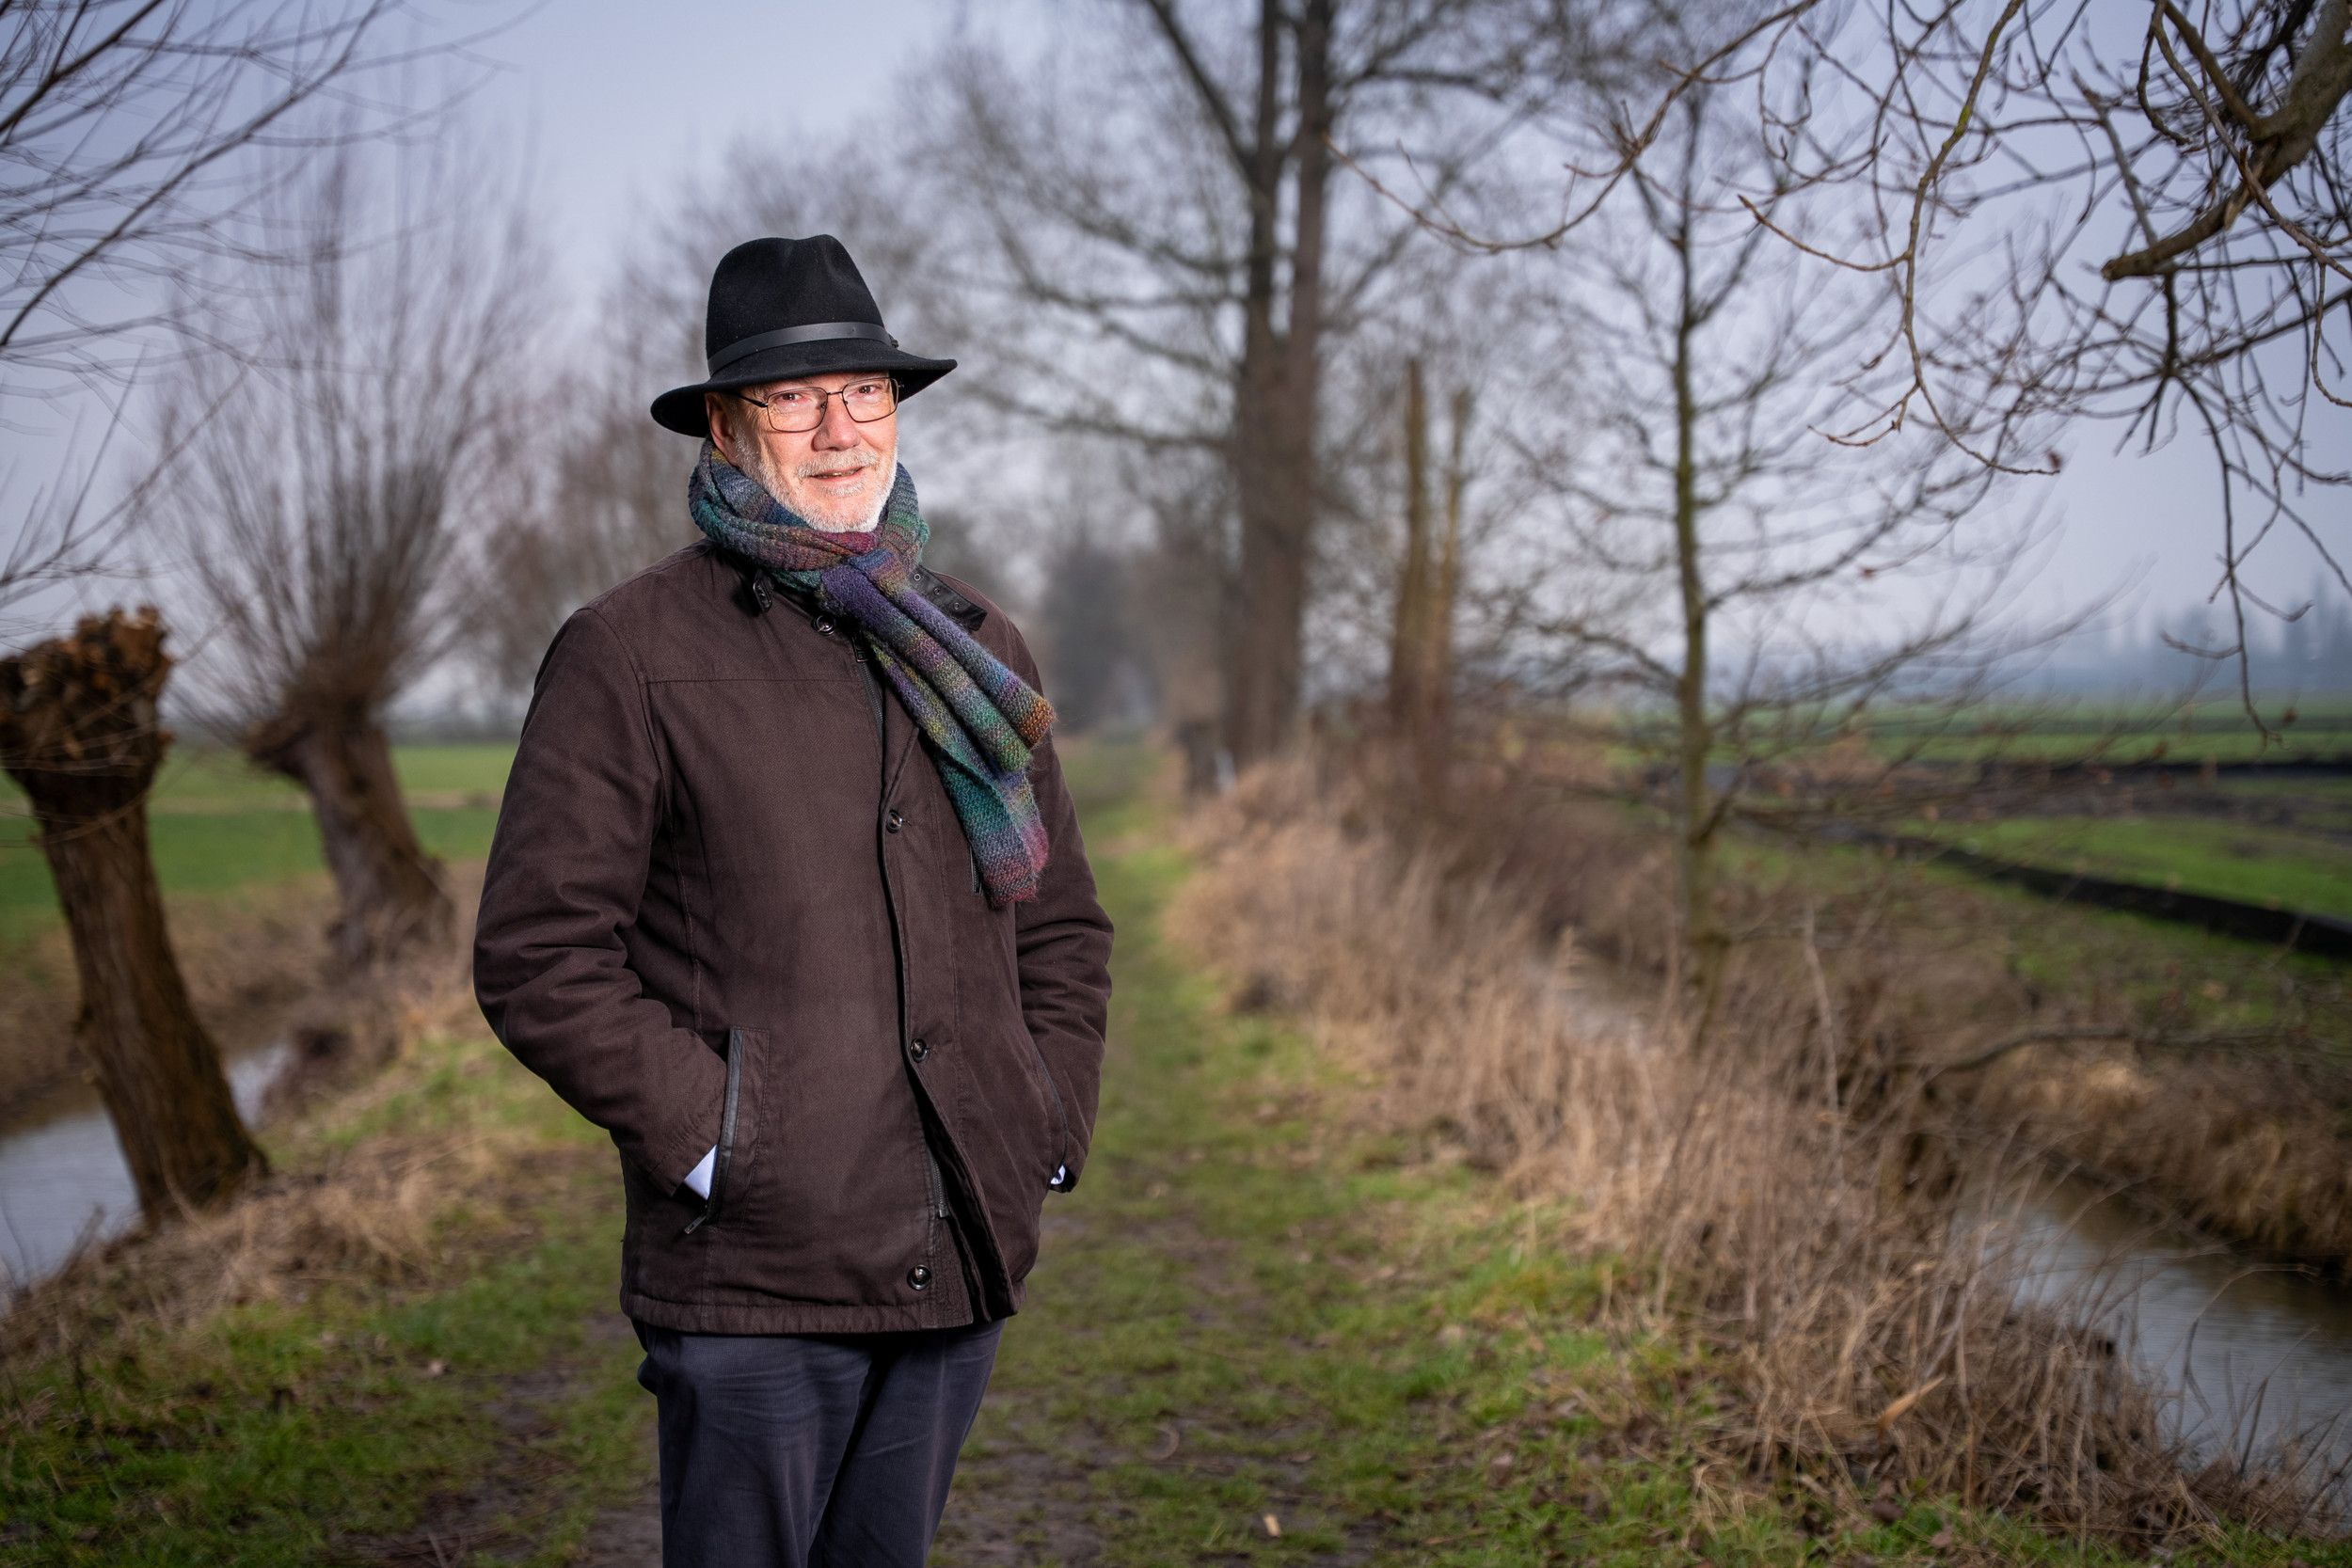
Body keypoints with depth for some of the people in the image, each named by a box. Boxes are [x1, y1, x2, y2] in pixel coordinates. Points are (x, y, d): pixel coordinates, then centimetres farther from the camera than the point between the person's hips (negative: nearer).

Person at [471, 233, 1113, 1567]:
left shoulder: (973, 645, 14)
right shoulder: (630, 654, -4)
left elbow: (1064, 922, 20)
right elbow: (537, 955, -8)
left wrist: (1053, 1123, 7)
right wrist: (710, 1137, -12)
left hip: (961, 1263, 5)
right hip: (752, 1276, -5)